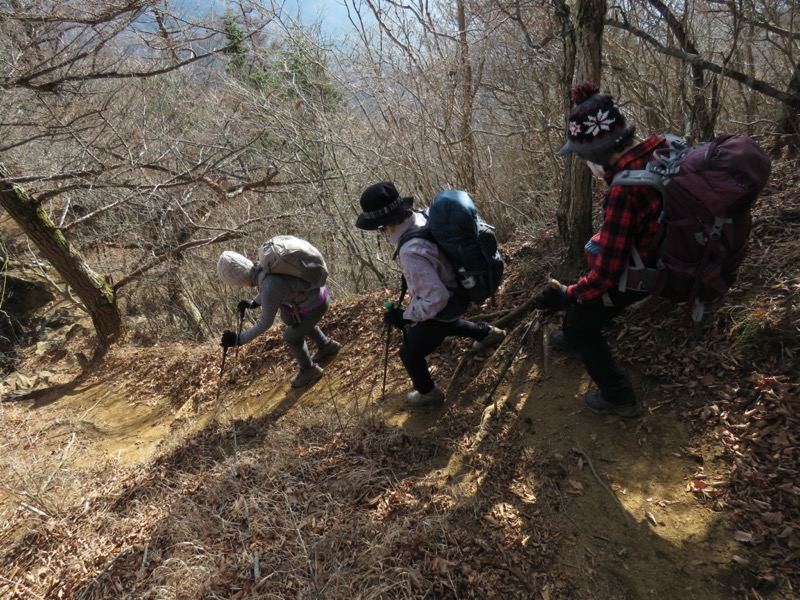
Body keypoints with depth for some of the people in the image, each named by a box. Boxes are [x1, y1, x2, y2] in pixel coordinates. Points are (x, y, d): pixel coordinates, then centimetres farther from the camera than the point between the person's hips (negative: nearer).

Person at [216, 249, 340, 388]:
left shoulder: (268, 290, -31)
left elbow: (266, 323, -15)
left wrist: (239, 340, -8)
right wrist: (254, 303, 23)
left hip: (315, 306, -8)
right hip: (317, 290, 8)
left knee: (291, 337, 16)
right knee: (302, 322, 34)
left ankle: (309, 370, 40)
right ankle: (327, 346, 55)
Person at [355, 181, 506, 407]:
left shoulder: (411, 252, -43)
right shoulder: (420, 217, -17)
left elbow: (436, 299, -38)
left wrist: (405, 316, -24)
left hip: (442, 307, -8)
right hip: (455, 291, 8)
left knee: (410, 353, 15)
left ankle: (428, 393, 40)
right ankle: (488, 333, 60)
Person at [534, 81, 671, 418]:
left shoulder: (623, 196, -40)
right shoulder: (662, 148, -15)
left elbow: (605, 277, -32)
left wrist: (564, 295, -16)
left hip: (630, 276, -8)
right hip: (655, 252, 8)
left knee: (580, 324, 14)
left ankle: (617, 398, 28)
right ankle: (573, 338, 58)